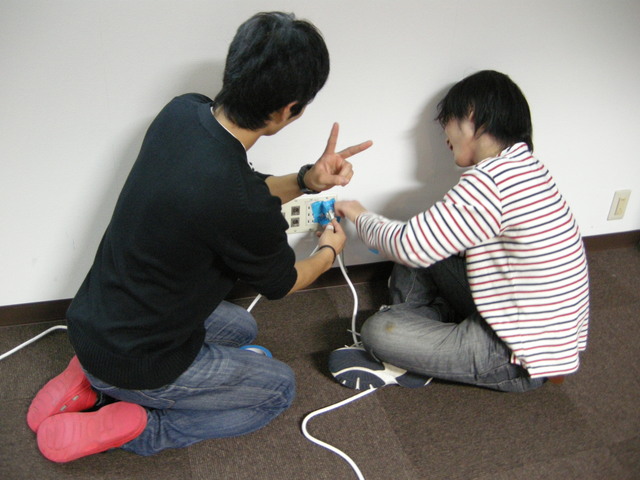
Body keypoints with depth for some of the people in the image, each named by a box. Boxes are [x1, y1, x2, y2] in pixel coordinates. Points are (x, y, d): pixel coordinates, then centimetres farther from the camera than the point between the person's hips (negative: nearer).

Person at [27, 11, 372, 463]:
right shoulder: (244, 209, -34)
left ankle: (96, 383, 17)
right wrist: (329, 252, 11)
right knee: (280, 388, 14)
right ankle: (127, 428, 2)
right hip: (133, 363, -7)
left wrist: (306, 180, -8)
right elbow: (281, 282, -10)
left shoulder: (182, 112, -13)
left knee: (243, 329, 30)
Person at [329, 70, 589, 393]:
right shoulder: (525, 166, 4)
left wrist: (361, 217, -2)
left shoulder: (492, 179, -26)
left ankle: (406, 366, 9)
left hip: (519, 361, -9)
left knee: (378, 331, -18)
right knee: (421, 251, 10)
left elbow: (411, 246, -20)